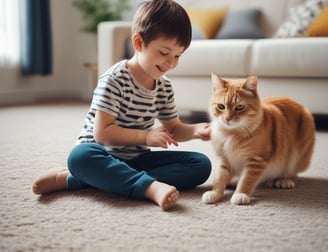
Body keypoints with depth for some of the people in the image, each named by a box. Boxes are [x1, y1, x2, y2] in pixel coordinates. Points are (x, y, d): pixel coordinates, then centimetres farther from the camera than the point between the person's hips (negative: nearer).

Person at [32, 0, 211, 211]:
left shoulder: (164, 87, 4)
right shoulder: (114, 80, -15)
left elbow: (173, 129, 13)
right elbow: (102, 133, -20)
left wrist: (195, 130, -8)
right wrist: (146, 136, -25)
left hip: (137, 159, 6)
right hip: (104, 156, -6)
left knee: (201, 164, -14)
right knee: (80, 156, -37)